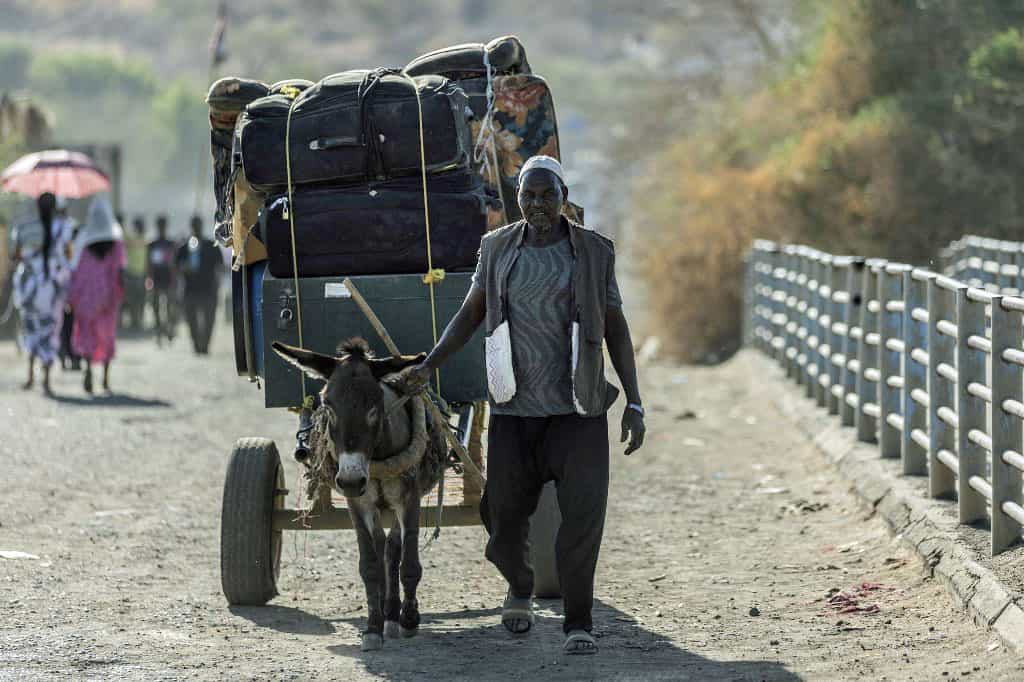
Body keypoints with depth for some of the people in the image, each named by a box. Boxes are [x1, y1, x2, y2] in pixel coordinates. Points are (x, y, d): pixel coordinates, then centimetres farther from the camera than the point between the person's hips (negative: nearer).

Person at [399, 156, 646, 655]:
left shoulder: (593, 251, 0)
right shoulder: (498, 248, 5)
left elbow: (616, 328, 3)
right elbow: (470, 314, 10)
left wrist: (634, 403, -1)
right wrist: (428, 367, -2)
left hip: (577, 408, -2)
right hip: (514, 408, 2)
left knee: (583, 513, -10)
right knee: (505, 516, 7)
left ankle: (578, 622, 1)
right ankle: (519, 590, 37)